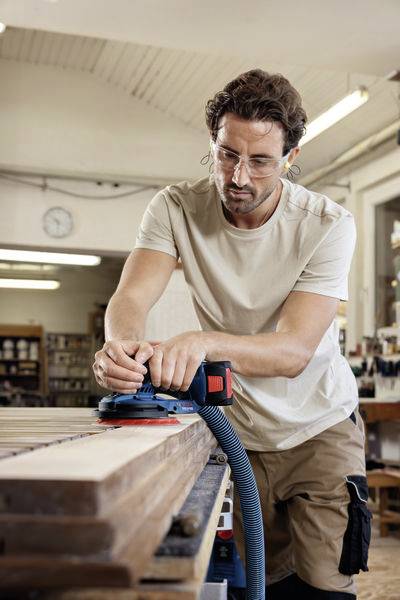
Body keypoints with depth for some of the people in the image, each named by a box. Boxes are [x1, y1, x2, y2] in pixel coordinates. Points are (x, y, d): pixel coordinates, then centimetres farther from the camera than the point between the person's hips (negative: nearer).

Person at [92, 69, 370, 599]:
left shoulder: (328, 225, -18)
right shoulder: (176, 209, -12)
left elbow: (295, 349, -27)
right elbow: (130, 299, -22)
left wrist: (205, 343, -46)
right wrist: (121, 344, -47)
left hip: (320, 428, -1)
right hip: (237, 432, 2)